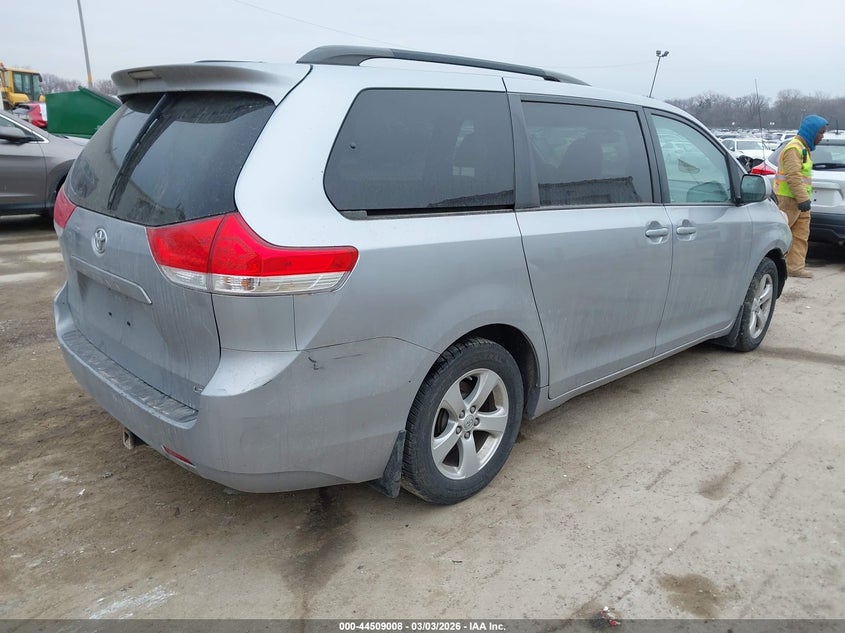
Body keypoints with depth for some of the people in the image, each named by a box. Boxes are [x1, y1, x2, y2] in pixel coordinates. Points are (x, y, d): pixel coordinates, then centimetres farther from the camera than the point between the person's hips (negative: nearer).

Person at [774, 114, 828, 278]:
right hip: (789, 198, -10)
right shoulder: (794, 148, -13)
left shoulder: (804, 148, 20)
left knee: (801, 234, 7)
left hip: (800, 199, 10)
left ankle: (795, 267, 10)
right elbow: (793, 177, -22)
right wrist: (803, 199, -24)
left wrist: (805, 198, 21)